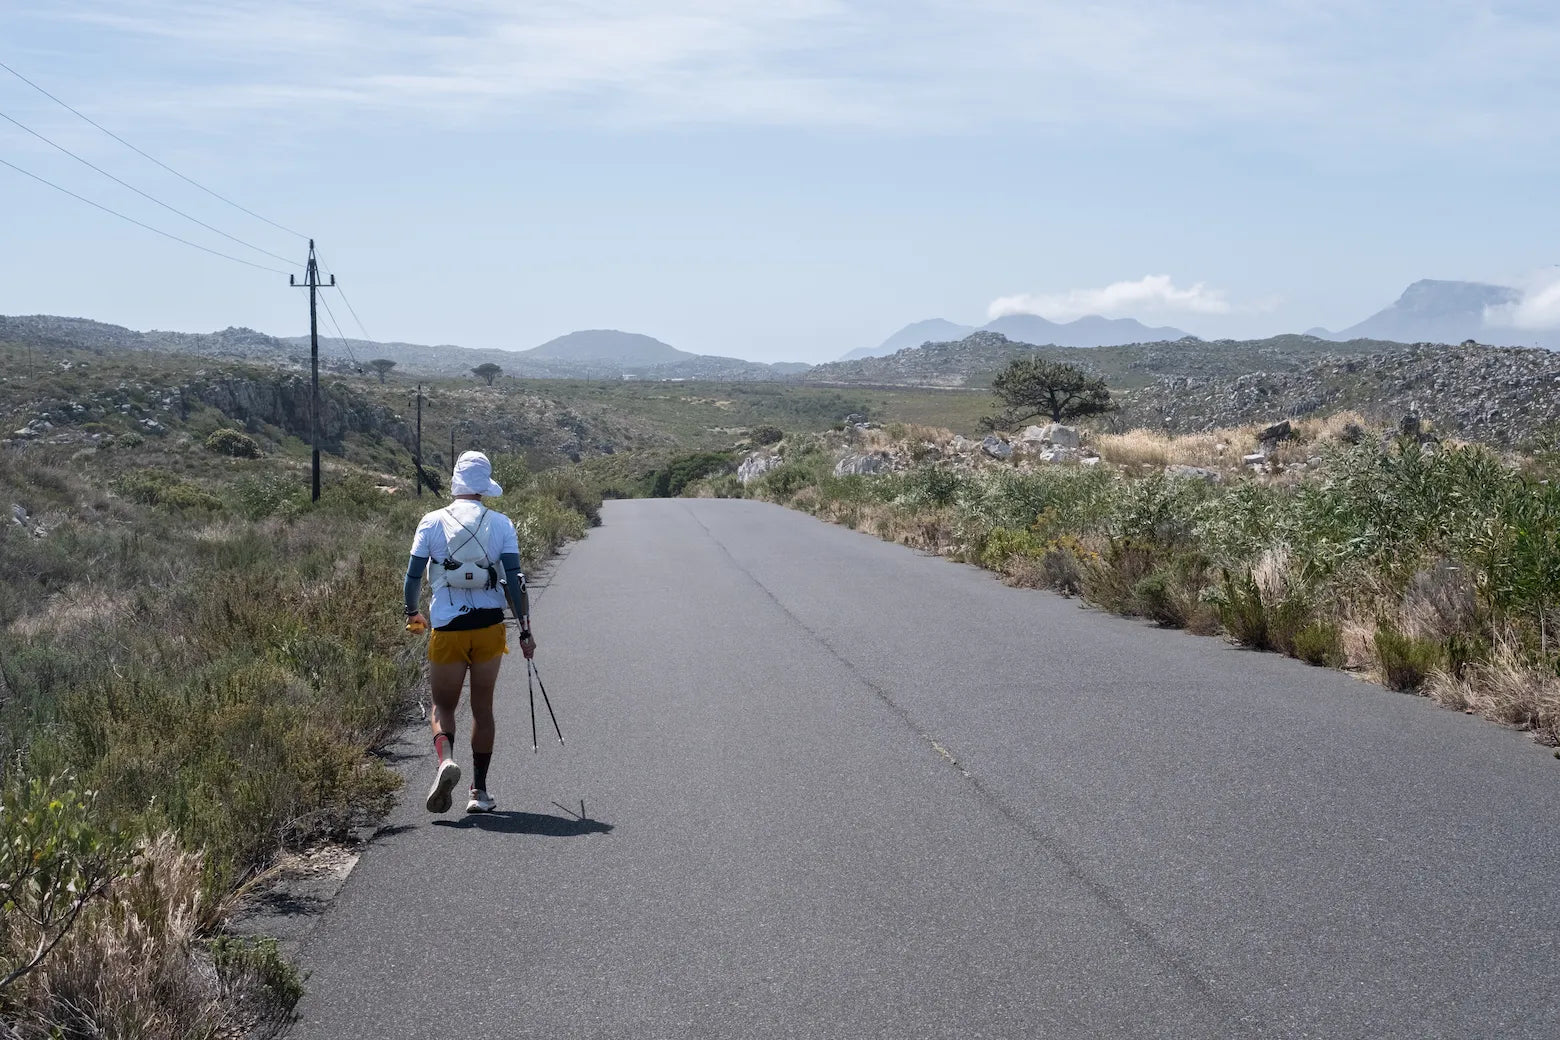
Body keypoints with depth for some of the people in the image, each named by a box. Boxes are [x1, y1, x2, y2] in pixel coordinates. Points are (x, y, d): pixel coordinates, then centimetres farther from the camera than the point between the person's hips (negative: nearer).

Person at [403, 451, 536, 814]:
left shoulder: (432, 522, 0)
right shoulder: (501, 524, 1)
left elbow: (413, 575, 2)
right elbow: (514, 580, -4)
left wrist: (412, 613, 20)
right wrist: (525, 631, 1)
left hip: (447, 629, -1)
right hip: (490, 626, 1)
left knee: (443, 705, 10)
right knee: (482, 707, 12)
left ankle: (445, 759, -20)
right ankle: (479, 791, 13)